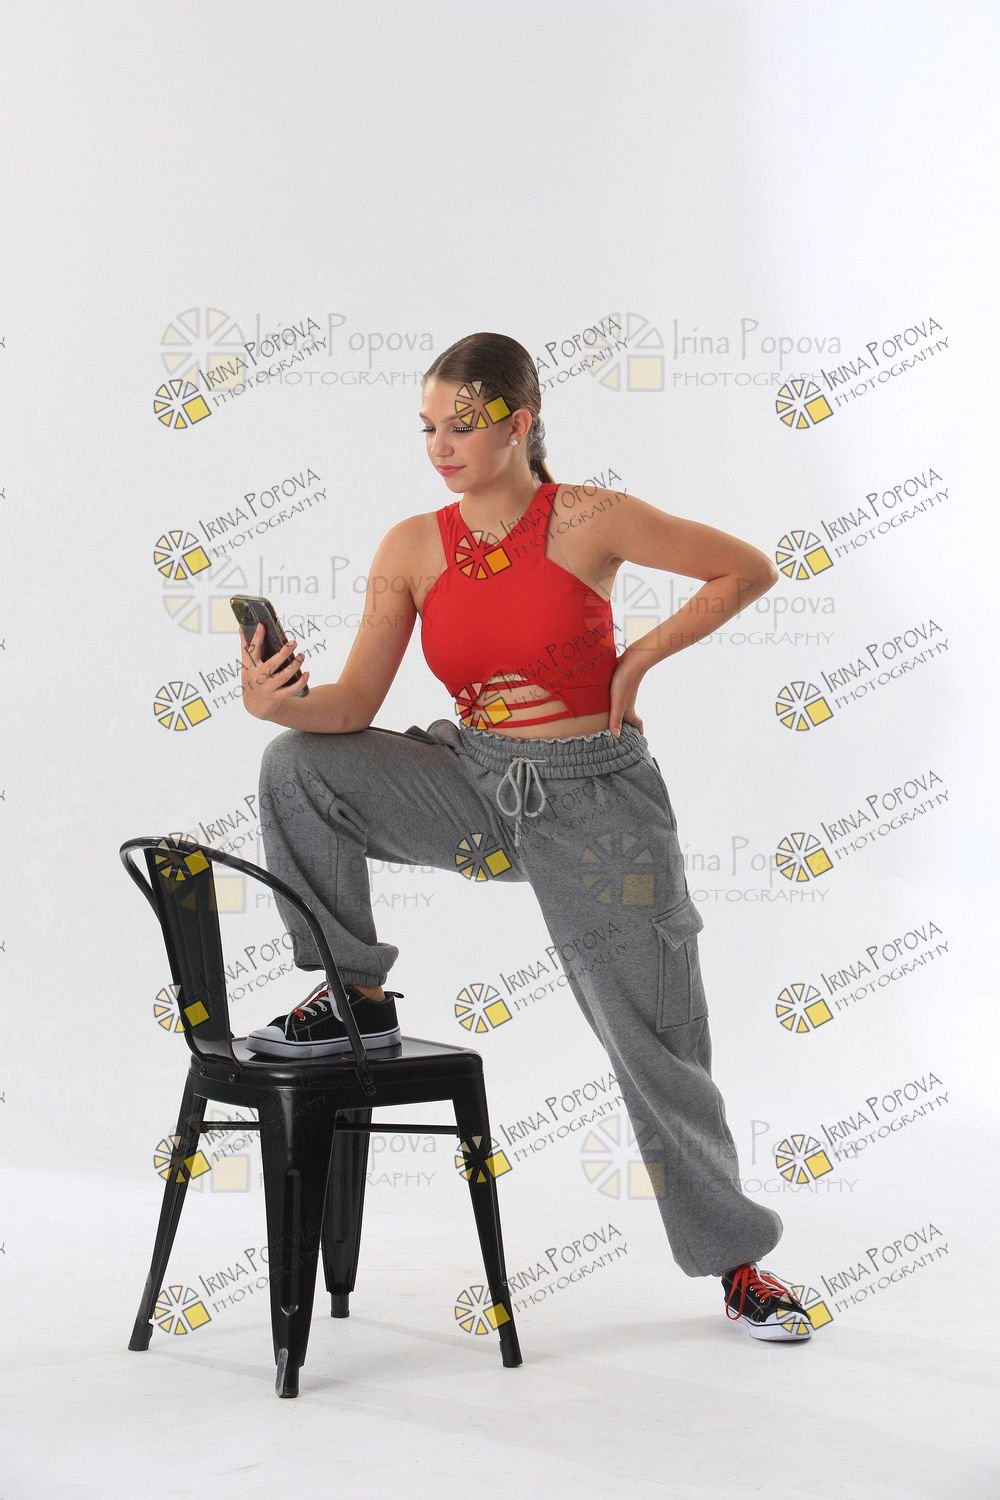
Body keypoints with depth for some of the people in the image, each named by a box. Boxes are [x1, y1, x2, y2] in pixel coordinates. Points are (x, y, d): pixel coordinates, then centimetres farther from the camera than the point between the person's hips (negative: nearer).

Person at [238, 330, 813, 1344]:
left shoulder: (589, 522, -12)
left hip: (595, 797, -3)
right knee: (299, 768, -18)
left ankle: (737, 1261, 21)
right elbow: (353, 707, -5)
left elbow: (748, 570, -3)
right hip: (475, 781, 3)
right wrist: (275, 701, -26)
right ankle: (356, 998, -1)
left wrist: (640, 658, -8)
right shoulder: (412, 549, -2)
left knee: (656, 1042, 1)